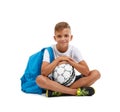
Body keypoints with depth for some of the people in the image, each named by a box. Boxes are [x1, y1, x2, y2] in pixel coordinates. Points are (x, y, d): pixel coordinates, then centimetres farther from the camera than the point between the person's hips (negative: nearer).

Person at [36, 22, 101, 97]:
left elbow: (86, 71, -15)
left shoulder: (74, 50, -6)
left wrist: (69, 61, -23)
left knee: (96, 73, -19)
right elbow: (44, 73, -22)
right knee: (39, 79, -34)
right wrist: (58, 59, -24)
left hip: (71, 81, 2)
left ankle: (58, 92, -27)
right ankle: (76, 91, -31)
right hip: (55, 82, -2)